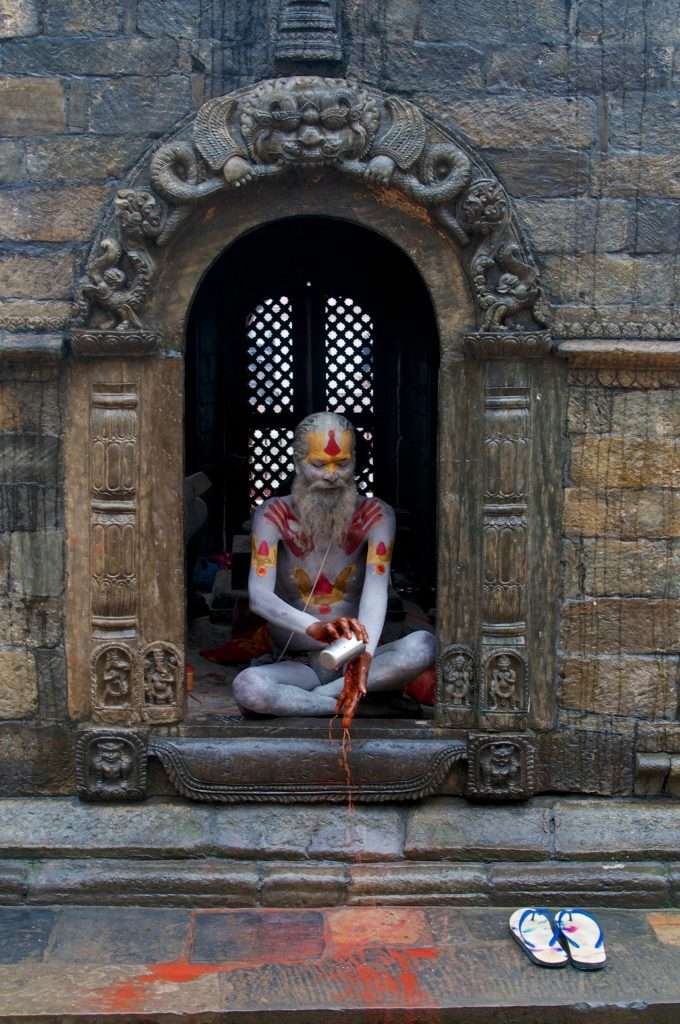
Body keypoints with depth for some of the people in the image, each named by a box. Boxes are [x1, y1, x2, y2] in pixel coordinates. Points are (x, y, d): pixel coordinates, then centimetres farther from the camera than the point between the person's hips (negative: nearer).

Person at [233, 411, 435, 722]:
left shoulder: (375, 515, -5)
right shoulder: (273, 516, -7)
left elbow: (376, 590, -20)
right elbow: (259, 596, -22)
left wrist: (365, 656, -41)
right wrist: (315, 628, -43)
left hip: (351, 657, 1)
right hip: (297, 664, -1)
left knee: (424, 645, -29)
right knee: (246, 686, -34)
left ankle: (304, 699, -21)